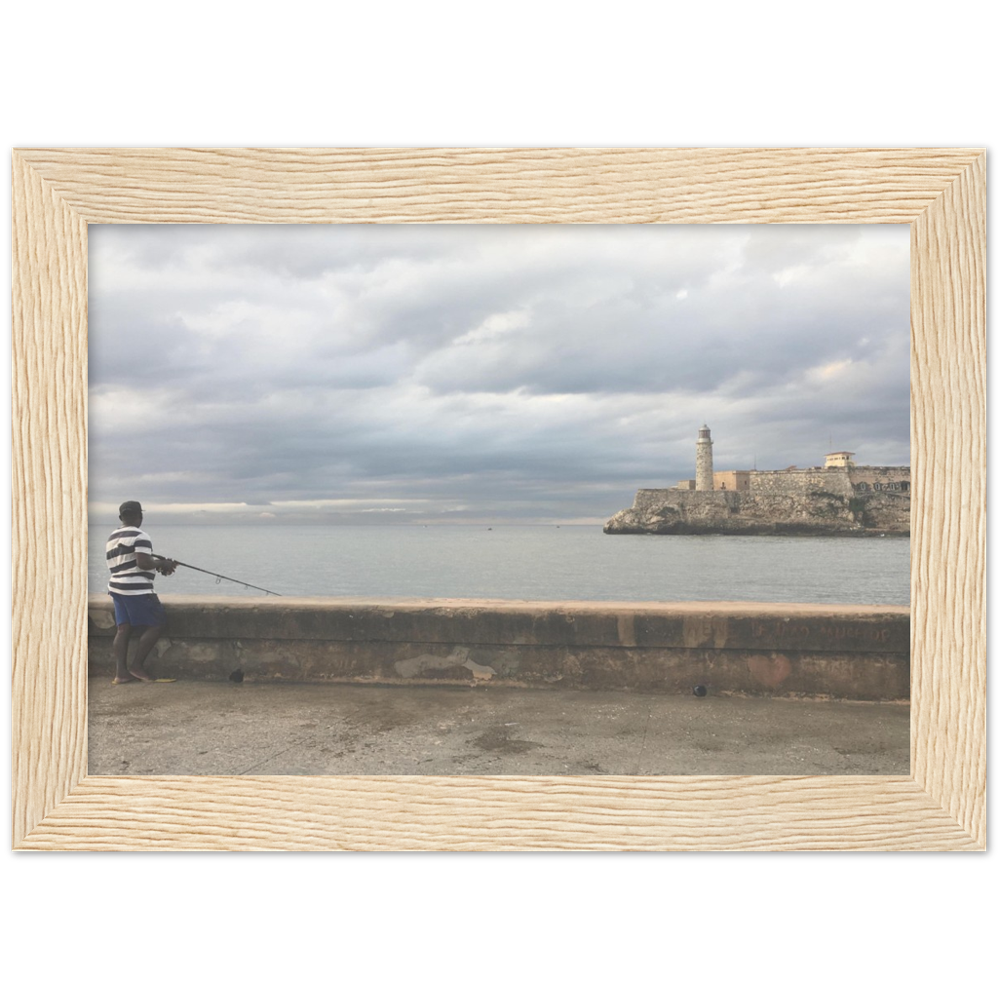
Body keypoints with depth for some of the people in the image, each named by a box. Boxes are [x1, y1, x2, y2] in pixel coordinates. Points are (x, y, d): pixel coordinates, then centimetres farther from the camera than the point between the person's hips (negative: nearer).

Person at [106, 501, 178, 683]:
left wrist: (157, 563, 15)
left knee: (124, 629, 8)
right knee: (157, 624, -2)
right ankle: (137, 666, -1)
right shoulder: (140, 536, -12)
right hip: (136, 589, -9)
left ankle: (121, 672, 4)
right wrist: (162, 564, -3)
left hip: (117, 587, 9)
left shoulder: (113, 537, 17)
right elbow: (143, 563, -21)